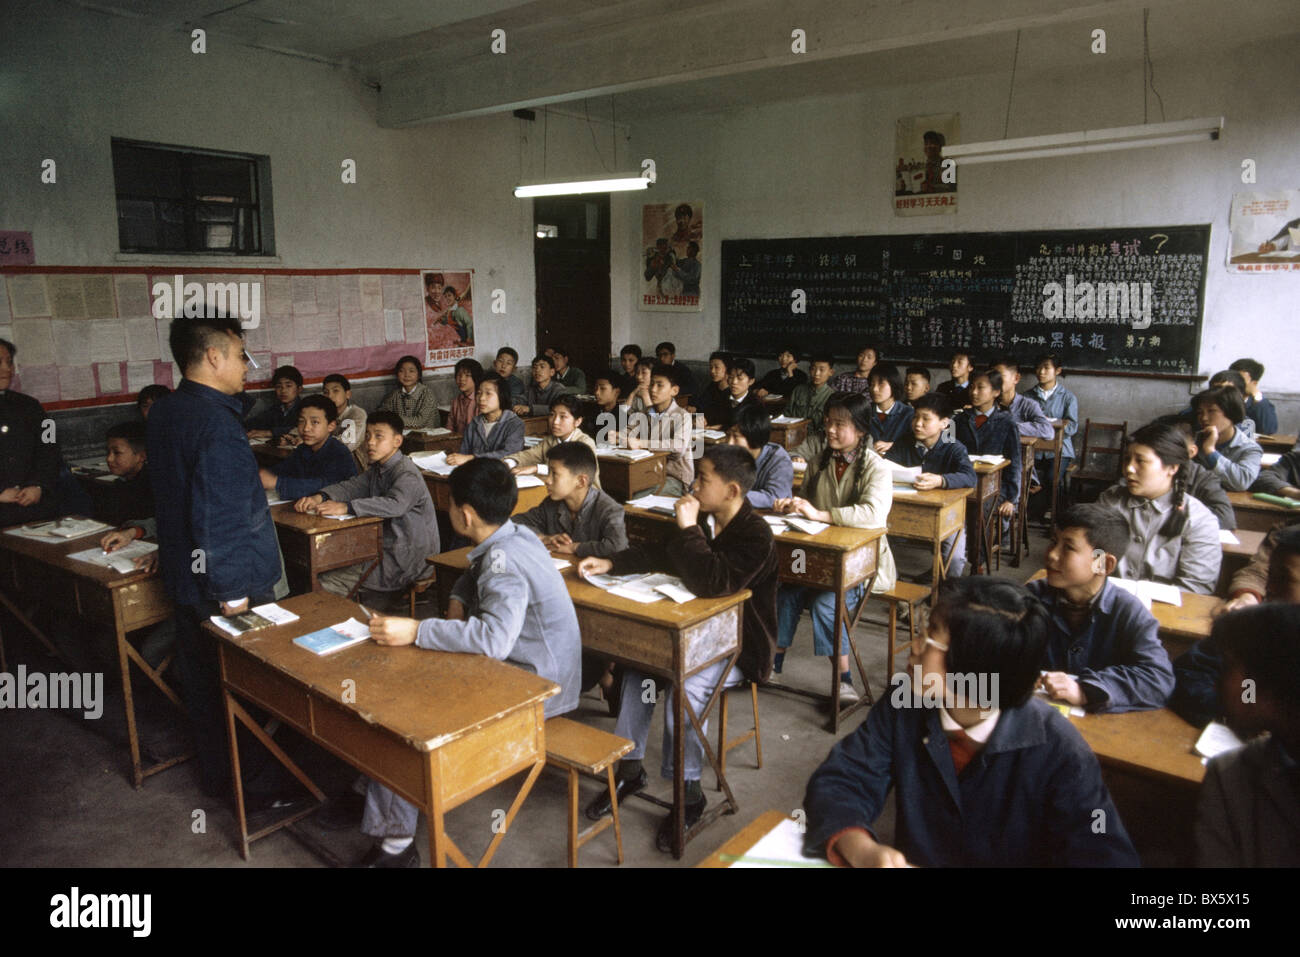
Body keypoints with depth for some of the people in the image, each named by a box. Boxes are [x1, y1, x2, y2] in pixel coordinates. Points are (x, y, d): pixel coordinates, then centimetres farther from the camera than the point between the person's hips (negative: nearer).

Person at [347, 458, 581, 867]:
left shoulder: (503, 560, -26)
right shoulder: (515, 535, 3)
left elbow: (494, 637, -40)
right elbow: (473, 576, 24)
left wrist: (416, 631, -34)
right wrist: (459, 601, 3)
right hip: (522, 668, 10)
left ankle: (396, 841, 1)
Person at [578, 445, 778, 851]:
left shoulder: (755, 536, -22)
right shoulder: (705, 521, 2)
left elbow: (711, 583, -36)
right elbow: (659, 555, 11)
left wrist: (688, 528, -28)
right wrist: (611, 564, -1)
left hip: (738, 646, -8)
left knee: (684, 685, -28)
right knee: (639, 662, -9)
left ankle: (689, 792, -8)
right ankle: (630, 768, 5)